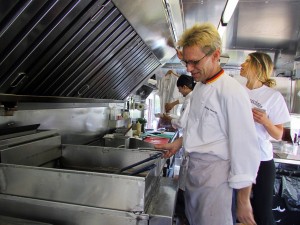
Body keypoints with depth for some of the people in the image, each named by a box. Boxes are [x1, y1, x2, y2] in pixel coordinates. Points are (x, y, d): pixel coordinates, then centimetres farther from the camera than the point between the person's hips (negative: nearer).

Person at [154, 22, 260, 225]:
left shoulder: (232, 93, -21)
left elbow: (245, 148, -20)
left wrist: (243, 202, -16)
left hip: (215, 174, -8)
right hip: (194, 169, 9)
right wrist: (178, 144, 11)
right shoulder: (199, 87, 7)